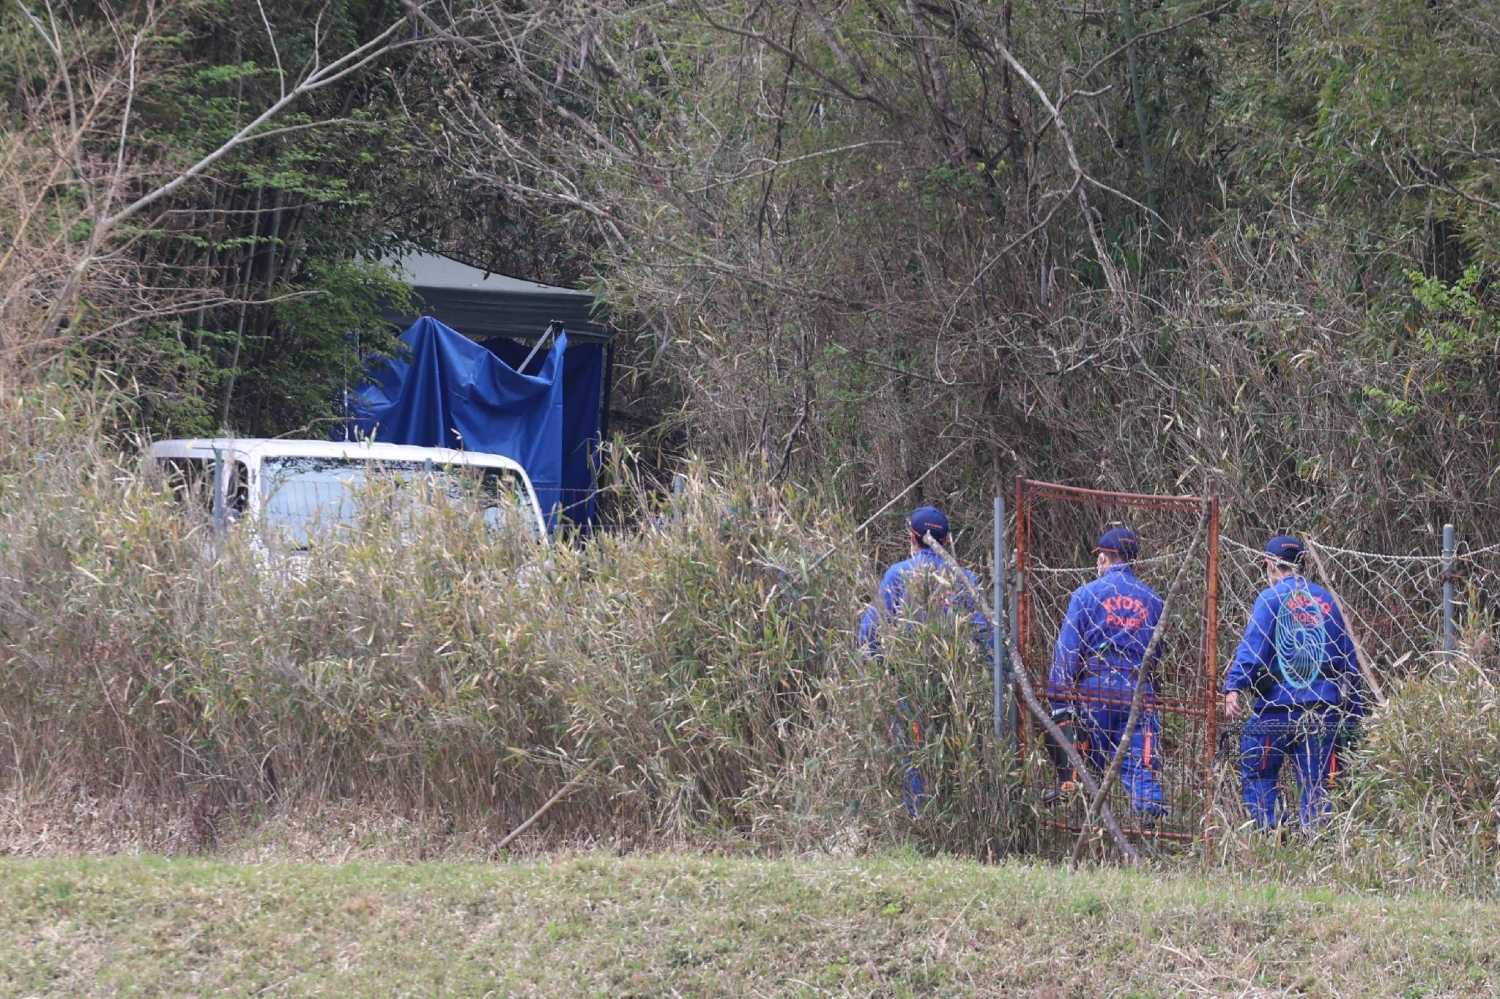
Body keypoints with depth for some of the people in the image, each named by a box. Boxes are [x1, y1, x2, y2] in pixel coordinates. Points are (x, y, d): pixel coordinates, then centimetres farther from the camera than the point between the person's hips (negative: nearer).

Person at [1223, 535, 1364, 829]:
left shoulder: (1271, 598, -1)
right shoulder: (1326, 601, 14)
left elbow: (1252, 648, -14)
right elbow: (1348, 660, 15)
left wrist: (1234, 687, -22)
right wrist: (1355, 711, 19)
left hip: (1277, 706, -4)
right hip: (1323, 710, 4)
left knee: (1257, 774, 8)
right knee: (1316, 783, 5)